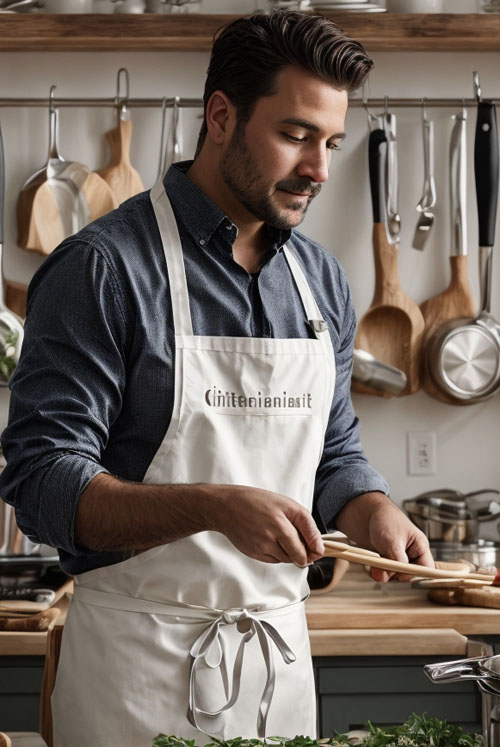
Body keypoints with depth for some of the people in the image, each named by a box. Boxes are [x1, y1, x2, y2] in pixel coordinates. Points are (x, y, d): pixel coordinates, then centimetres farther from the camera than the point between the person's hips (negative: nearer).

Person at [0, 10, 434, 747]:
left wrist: (373, 511, -6)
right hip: (138, 658, -6)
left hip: (282, 654, 6)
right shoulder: (104, 268, -13)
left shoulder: (323, 280, 8)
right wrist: (214, 506, -29)